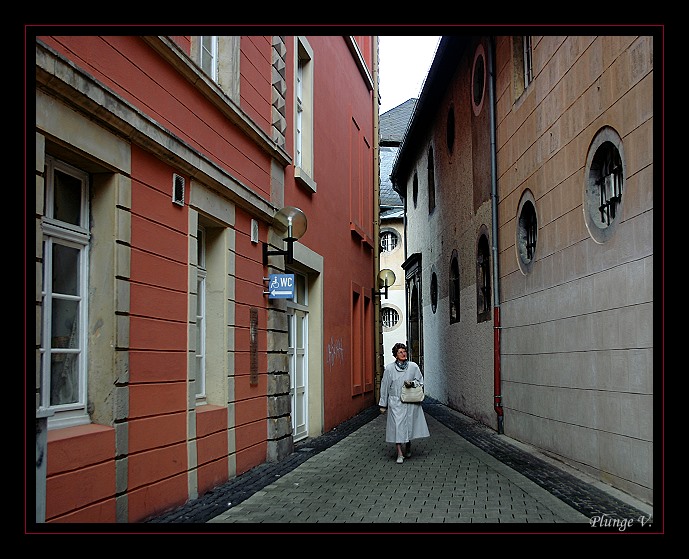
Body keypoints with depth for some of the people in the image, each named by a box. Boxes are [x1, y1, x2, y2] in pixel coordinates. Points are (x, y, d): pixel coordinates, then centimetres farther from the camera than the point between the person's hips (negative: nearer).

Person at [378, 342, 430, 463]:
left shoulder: (413, 366, 0)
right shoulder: (389, 368, -2)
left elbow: (420, 381, 12)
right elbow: (384, 386, 4)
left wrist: (412, 383, -11)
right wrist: (383, 404, 6)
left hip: (410, 402, 1)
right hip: (395, 402, -1)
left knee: (409, 424, 7)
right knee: (397, 426, -5)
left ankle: (408, 444, 37)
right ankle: (400, 454, 0)